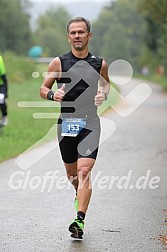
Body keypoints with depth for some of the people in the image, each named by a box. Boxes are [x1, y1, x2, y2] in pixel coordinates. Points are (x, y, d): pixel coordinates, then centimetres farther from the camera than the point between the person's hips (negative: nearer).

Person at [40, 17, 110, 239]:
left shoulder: (99, 64, 4)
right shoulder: (58, 62, 0)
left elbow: (106, 84, 23)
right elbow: (43, 88, 7)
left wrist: (103, 94, 1)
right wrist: (52, 94, -15)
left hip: (90, 123, -1)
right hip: (66, 122, 1)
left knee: (84, 171, -16)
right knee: (72, 174, 14)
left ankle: (80, 220, -20)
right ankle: (80, 194, 48)